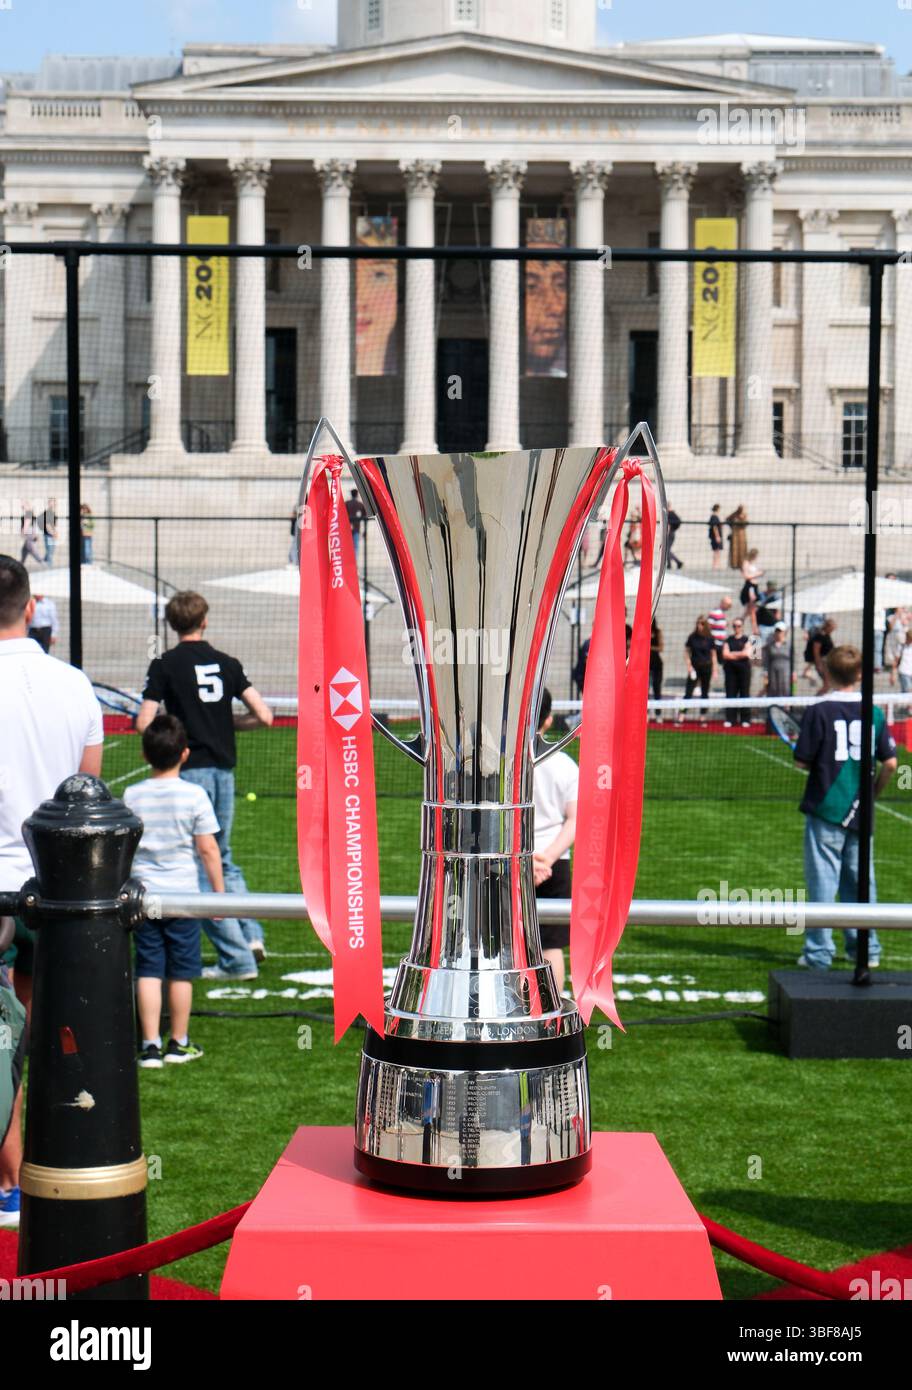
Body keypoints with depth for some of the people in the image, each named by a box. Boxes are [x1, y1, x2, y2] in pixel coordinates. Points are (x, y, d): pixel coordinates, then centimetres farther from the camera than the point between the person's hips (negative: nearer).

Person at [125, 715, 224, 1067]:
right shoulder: (194, 795, -8)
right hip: (182, 893, -2)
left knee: (148, 971, 4)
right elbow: (208, 848, -7)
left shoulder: (131, 795, 0)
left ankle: (150, 1045, 1)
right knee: (181, 973, 8)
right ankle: (179, 1044, 17)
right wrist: (219, 891, 3)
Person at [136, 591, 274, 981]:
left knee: (202, 868, 1)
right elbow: (263, 716, 2)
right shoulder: (226, 663, 6)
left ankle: (237, 959, 0)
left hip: (190, 770, -5)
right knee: (222, 858, 22)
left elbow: (144, 723, -10)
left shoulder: (165, 665, -5)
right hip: (224, 769, 5)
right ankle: (251, 934, 7)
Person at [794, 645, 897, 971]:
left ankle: (819, 952, 0)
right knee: (860, 878, 13)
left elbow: (802, 761, -10)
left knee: (822, 879, 0)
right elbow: (890, 763, 2)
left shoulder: (819, 711, -9)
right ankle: (866, 949, 19)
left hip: (826, 809, -4)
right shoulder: (873, 712, 2)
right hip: (860, 813, 4)